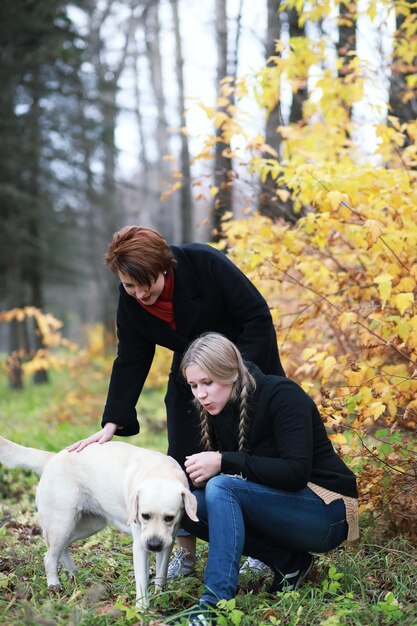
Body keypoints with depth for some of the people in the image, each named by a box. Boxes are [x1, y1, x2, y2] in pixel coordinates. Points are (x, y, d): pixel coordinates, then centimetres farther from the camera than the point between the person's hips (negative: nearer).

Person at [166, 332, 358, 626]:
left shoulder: (281, 395, -19)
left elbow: (296, 472, -27)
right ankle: (288, 562, -4)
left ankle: (215, 602, -35)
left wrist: (225, 462, -29)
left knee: (222, 488, -28)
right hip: (278, 502, 8)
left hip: (325, 511, -8)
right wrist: (202, 476, -15)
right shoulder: (218, 411, 3)